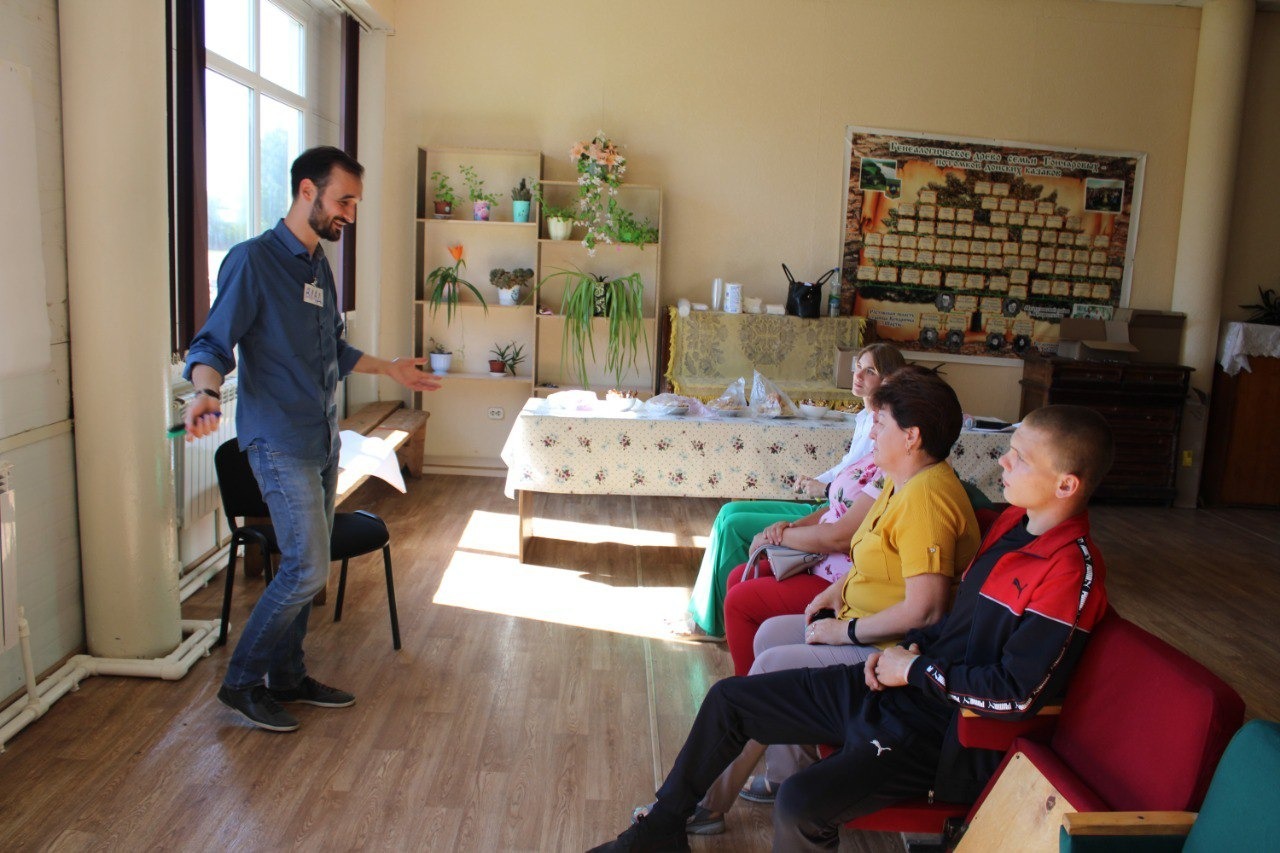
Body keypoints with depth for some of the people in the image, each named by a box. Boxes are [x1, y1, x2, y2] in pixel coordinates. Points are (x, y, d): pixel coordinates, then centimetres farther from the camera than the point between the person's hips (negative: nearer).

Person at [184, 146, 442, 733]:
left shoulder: (320, 267, 14)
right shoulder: (253, 260, -11)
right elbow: (213, 343, -17)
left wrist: (389, 368, 31)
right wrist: (206, 391, -37)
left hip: (323, 439, 8)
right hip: (280, 442, -8)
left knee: (305, 568, 12)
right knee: (307, 569, -9)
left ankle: (286, 677, 26)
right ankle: (242, 681, 9)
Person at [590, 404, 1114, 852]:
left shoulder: (1071, 571, -21)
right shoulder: (1014, 521, 6)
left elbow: (1017, 692, -24)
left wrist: (917, 669, -13)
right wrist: (911, 647, 2)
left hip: (944, 728, -9)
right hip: (898, 684, 9)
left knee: (800, 806, -30)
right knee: (729, 698, 8)